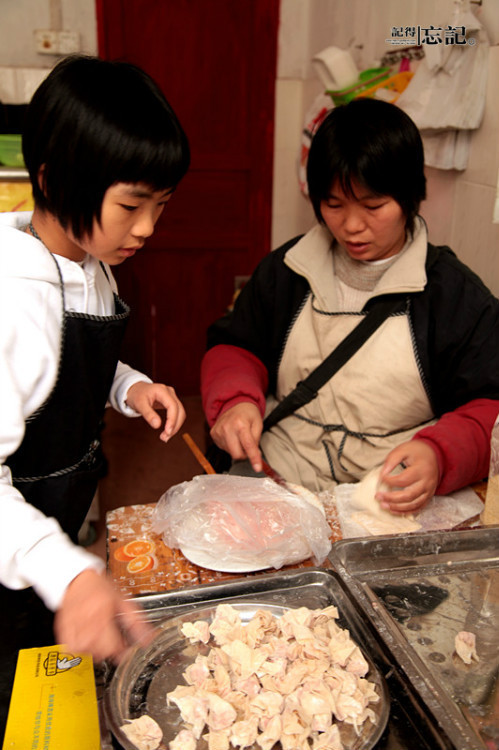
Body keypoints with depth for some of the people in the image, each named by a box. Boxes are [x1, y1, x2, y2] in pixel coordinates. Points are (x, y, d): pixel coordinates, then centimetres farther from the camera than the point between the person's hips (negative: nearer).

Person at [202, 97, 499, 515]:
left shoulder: (456, 293, -1)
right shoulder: (285, 270, 9)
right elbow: (235, 347, 17)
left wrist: (439, 456, -23)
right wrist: (234, 400, -6)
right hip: (275, 485, 2)